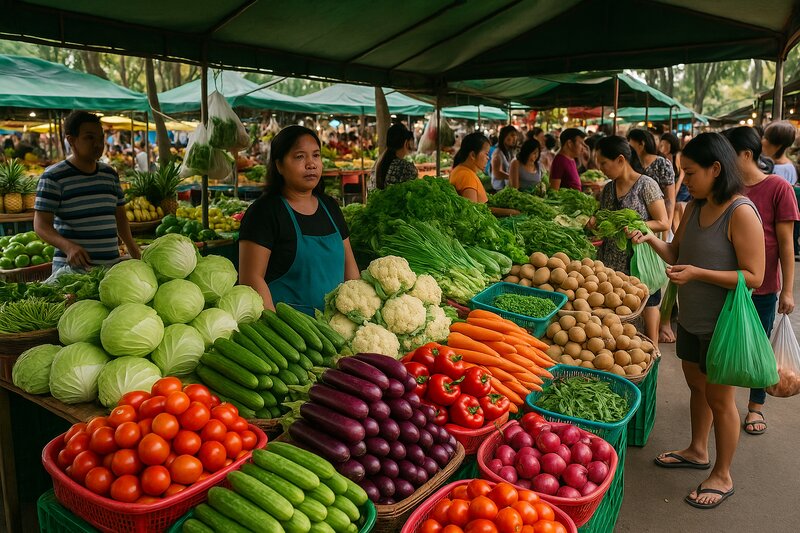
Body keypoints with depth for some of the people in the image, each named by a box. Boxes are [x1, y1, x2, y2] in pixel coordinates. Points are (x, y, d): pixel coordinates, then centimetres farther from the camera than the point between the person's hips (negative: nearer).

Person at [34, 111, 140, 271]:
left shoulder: (110, 174, 12)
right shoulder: (53, 177, -5)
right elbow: (41, 224, -10)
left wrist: (133, 250, 10)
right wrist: (68, 246, -28)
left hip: (112, 265, 5)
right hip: (72, 267, -5)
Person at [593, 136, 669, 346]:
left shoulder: (646, 185, -8)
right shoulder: (607, 190, 10)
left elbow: (663, 223, -10)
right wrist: (596, 223, 0)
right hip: (612, 263, 6)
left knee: (647, 306, 4)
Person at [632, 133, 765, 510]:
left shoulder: (741, 213, -20)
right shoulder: (694, 207, 3)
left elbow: (753, 277, -22)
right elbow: (677, 254, 9)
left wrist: (697, 273, -29)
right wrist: (652, 240, -9)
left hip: (722, 324, -7)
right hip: (691, 318, 7)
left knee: (719, 398, 7)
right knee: (696, 384, 21)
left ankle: (722, 476, 25)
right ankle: (697, 451, 42)